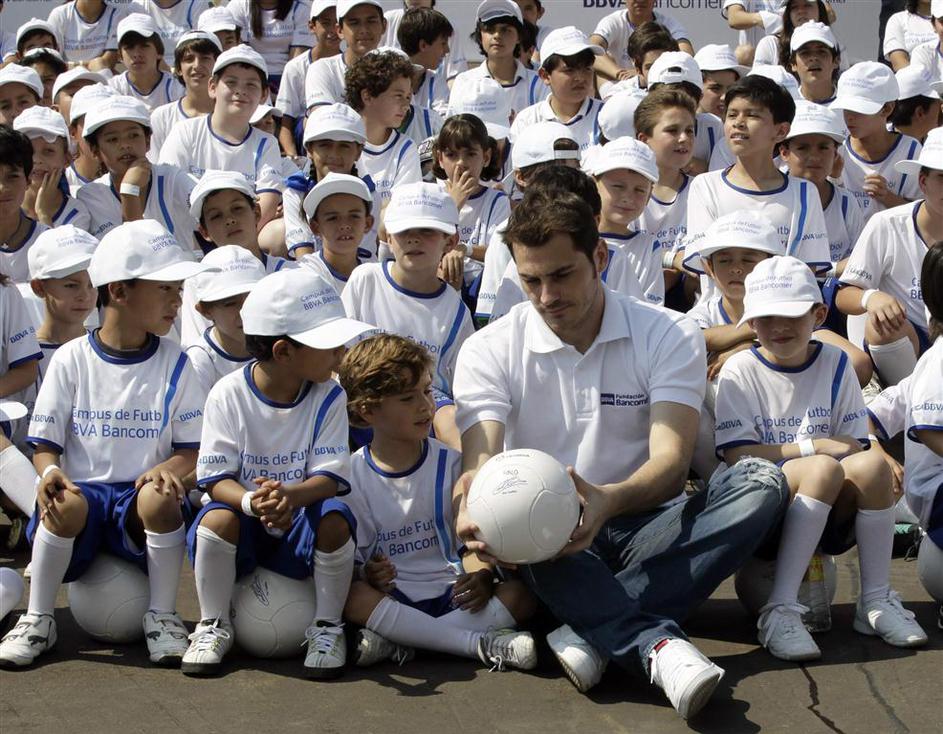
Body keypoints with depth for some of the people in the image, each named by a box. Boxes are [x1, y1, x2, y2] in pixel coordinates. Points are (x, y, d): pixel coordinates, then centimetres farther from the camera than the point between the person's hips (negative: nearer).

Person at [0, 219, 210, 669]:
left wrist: (167, 469, -20)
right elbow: (44, 444, 4)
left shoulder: (174, 365, 5)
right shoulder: (71, 360, 3)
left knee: (161, 499, -34)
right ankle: (38, 619, -13)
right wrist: (50, 471, -21)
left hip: (141, 493, 1)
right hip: (84, 487, 0)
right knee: (66, 504, -35)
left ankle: (162, 617, -13)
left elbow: (193, 449, 3)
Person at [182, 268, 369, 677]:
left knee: (334, 518, -30)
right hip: (245, 524, -1)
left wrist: (291, 496, -39)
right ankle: (213, 627, -9)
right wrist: (251, 501, -37)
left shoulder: (328, 397, -8)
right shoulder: (228, 395, -12)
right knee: (217, 518, -32)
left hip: (300, 524, 1)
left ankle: (327, 628, -8)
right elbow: (216, 478, -14)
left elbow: (330, 476, -15)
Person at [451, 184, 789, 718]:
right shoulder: (490, 350, 0)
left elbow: (671, 461, -16)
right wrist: (473, 516, -41)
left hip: (639, 524, 1)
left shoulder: (669, 336, -2)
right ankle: (656, 644, -46)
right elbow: (480, 464, -14)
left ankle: (593, 635, -36)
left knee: (762, 483, -25)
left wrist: (612, 499, -41)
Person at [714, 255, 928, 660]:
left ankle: (876, 602, -17)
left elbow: (854, 443, 6)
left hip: (832, 517, 3)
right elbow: (736, 456, -11)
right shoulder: (740, 372, -2)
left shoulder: (835, 364, 8)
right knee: (822, 468, -33)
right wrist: (816, 447, -15)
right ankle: (780, 611, -36)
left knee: (871, 463, -27)